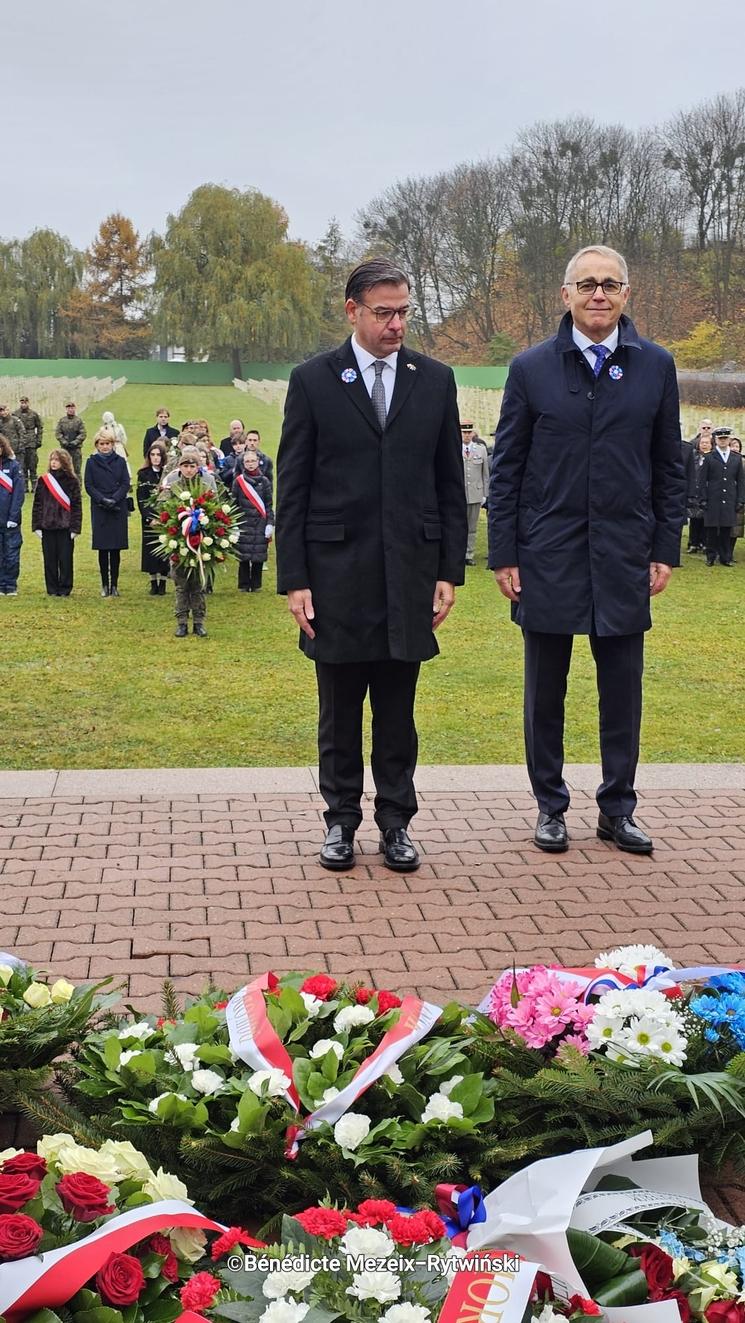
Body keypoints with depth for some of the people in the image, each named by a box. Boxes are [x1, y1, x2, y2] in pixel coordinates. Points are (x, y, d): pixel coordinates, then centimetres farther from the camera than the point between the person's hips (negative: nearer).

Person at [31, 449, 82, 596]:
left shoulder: (72, 481, 0)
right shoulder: (43, 480, 6)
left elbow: (77, 505, 0)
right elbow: (37, 504, 8)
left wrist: (75, 527, -7)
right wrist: (37, 526, 1)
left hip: (65, 527, -2)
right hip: (47, 526, 2)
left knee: (65, 559, 1)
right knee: (50, 559, 5)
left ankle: (65, 589, 10)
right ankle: (52, 589, 14)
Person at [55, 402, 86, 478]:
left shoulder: (79, 420, 2)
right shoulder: (62, 420, 7)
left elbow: (83, 434, -3)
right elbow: (57, 433, 3)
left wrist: (75, 442, -13)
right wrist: (64, 442, -10)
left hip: (76, 448, -2)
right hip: (65, 448, 2)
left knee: (77, 469, 0)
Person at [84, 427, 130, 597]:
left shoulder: (120, 461, 7)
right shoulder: (92, 462, 5)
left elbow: (126, 484, 2)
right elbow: (89, 486, 0)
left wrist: (114, 499, -13)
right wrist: (103, 500, -13)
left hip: (118, 509, 1)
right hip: (99, 510, 0)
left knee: (116, 549, 1)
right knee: (103, 549, 1)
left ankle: (114, 585, 7)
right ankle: (105, 585, 8)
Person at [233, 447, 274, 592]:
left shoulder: (264, 482, 7)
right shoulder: (238, 482, 5)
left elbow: (269, 505, 6)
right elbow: (234, 504, 5)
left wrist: (270, 524, -1)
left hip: (260, 524, 1)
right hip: (243, 524, -1)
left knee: (259, 557, 2)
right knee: (243, 556, -1)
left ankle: (256, 585, 13)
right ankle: (243, 585, 9)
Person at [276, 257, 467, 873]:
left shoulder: (435, 380, 7)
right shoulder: (313, 380, 0)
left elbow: (450, 484, 8)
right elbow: (292, 490, -1)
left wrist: (450, 571, 3)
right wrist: (294, 580, -6)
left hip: (409, 572, 1)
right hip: (337, 573, -1)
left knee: (398, 712, 8)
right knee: (339, 712, 9)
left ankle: (396, 823, 19)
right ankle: (341, 821, 21)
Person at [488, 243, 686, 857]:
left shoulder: (656, 367, 4)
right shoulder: (532, 368, 1)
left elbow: (669, 468, 7)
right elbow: (506, 470, 2)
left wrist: (665, 550, 1)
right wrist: (503, 555, -3)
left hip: (625, 557, 1)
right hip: (548, 556, -1)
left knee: (622, 690, 7)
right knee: (545, 691, 8)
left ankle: (618, 809, 20)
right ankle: (550, 806, 22)